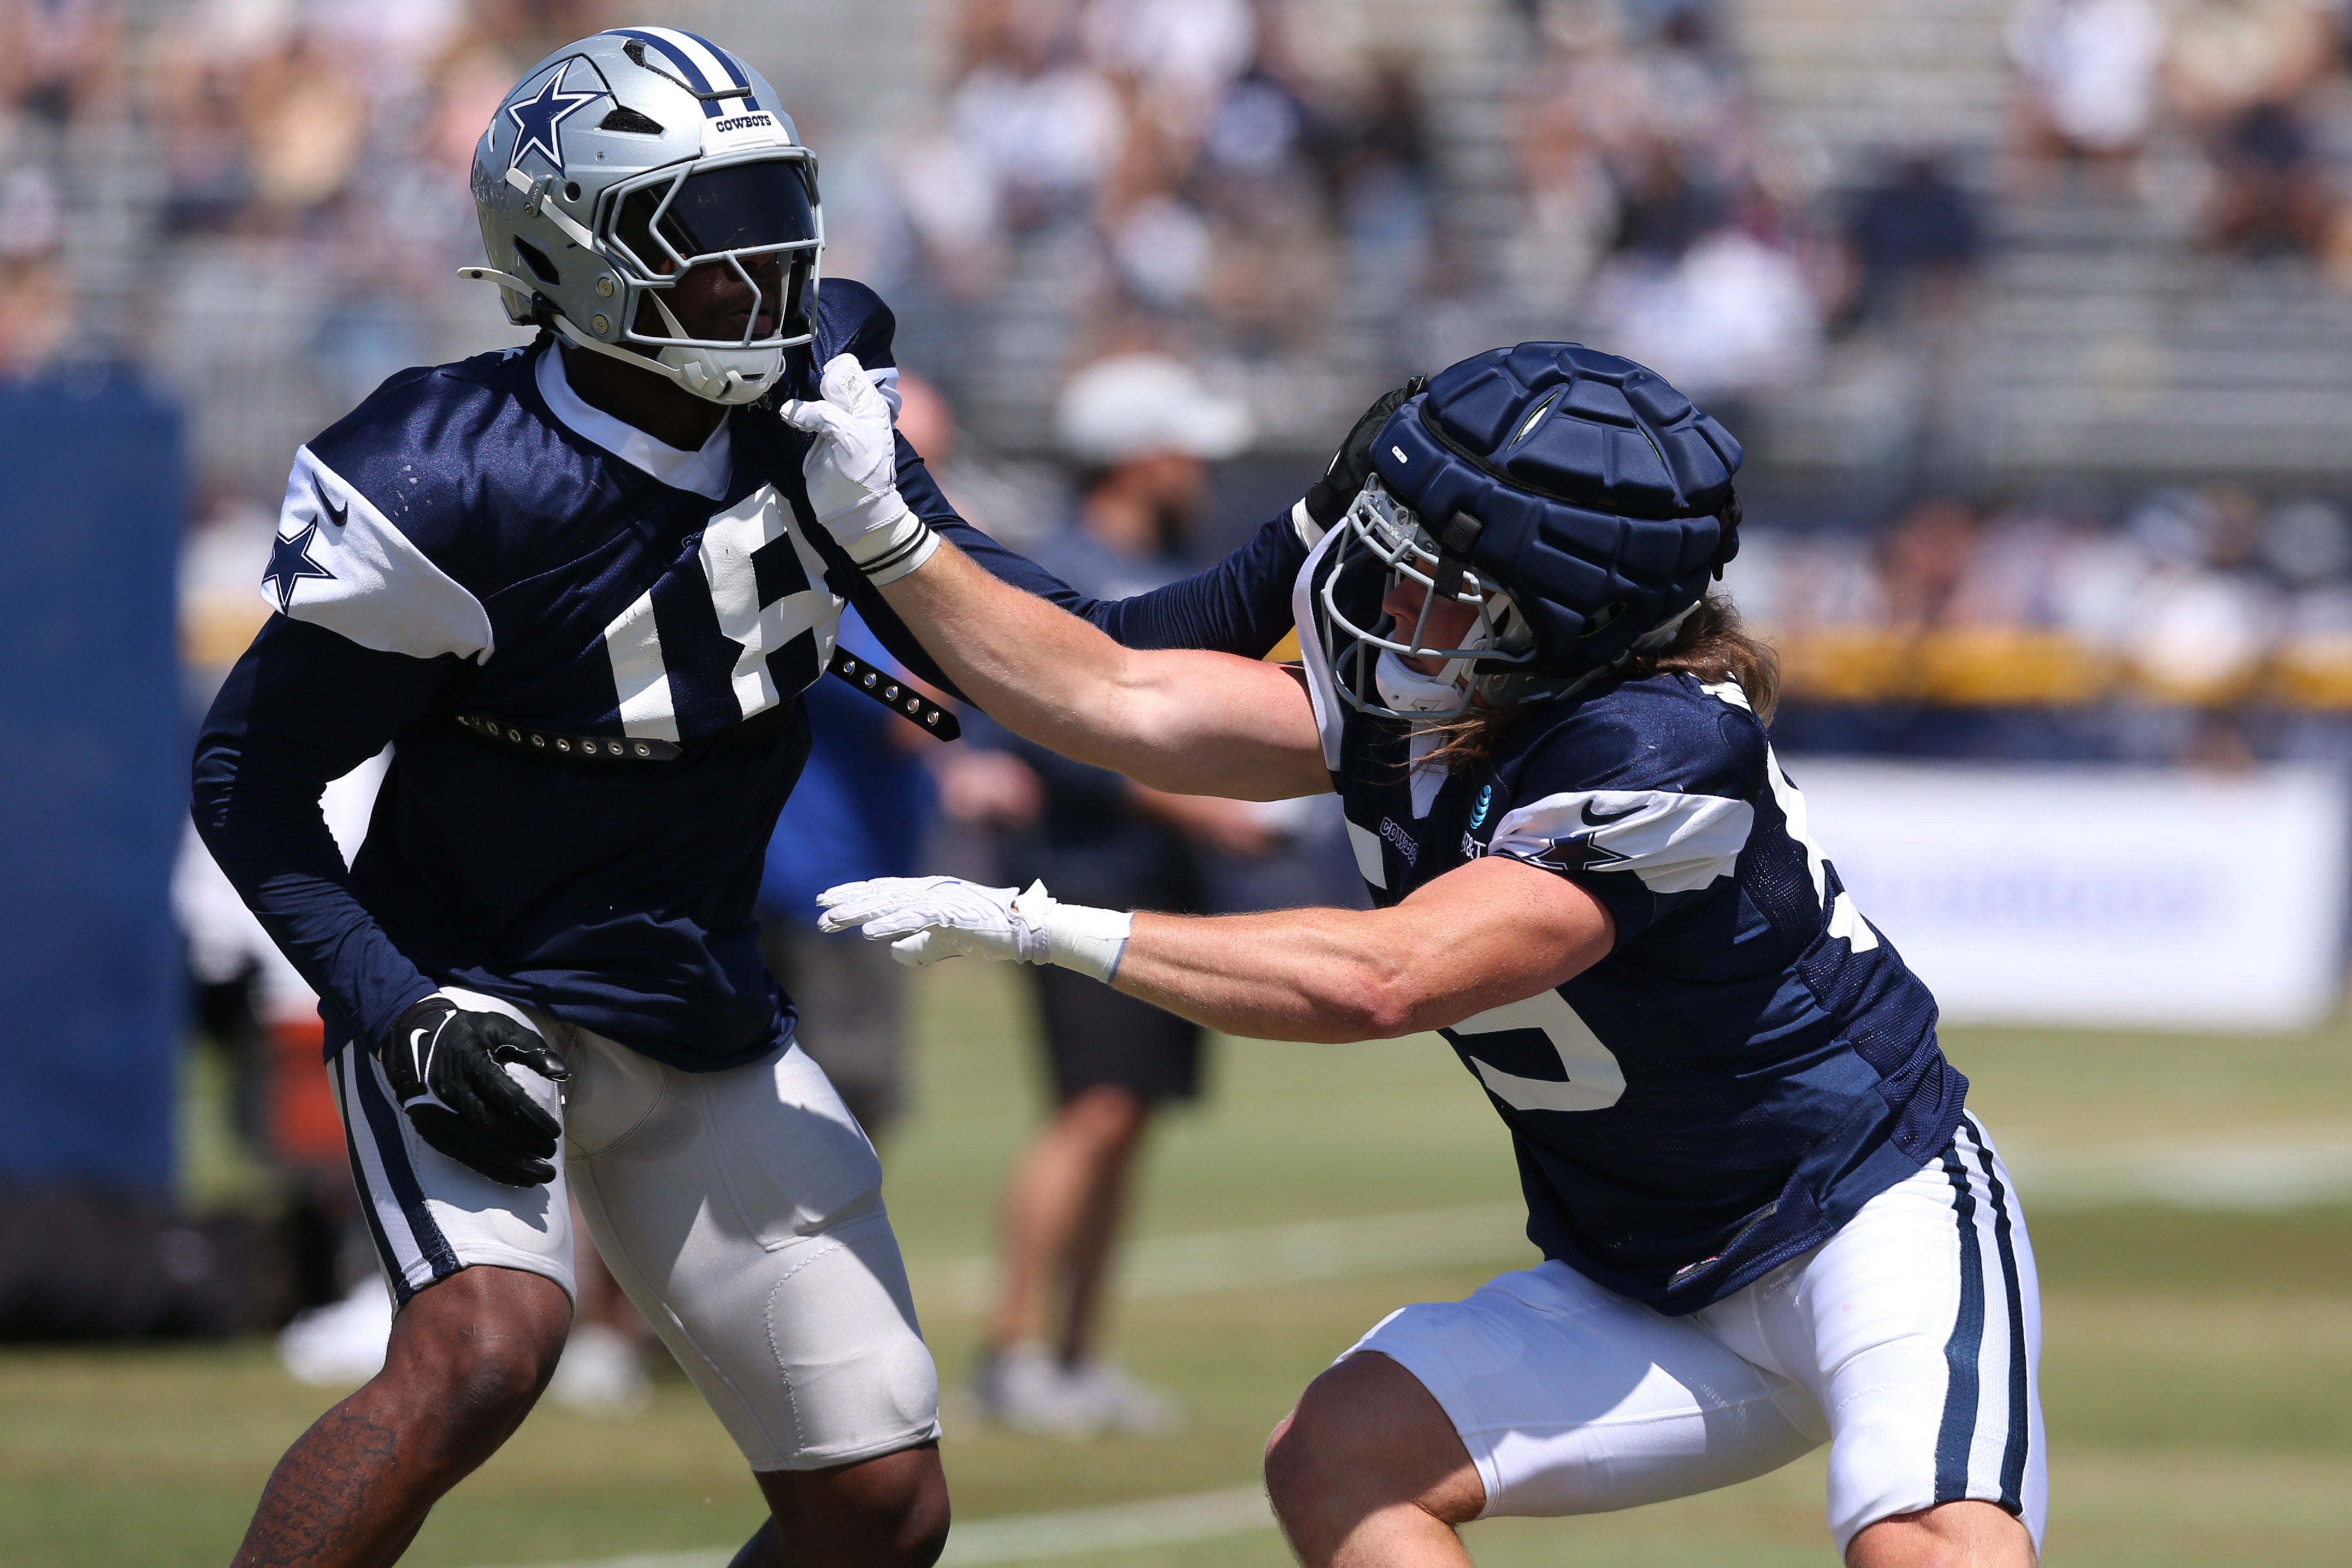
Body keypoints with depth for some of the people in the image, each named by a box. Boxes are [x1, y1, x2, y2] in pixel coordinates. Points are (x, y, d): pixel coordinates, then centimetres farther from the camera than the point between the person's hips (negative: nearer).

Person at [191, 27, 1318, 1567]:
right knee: (483, 1352, -34)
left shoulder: (812, 400, -4)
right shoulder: (461, 491, -22)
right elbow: (249, 766, -14)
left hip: (704, 1026, 6)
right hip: (478, 1010, -6)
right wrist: (398, 1012, -25)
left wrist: (1290, 580, -12)